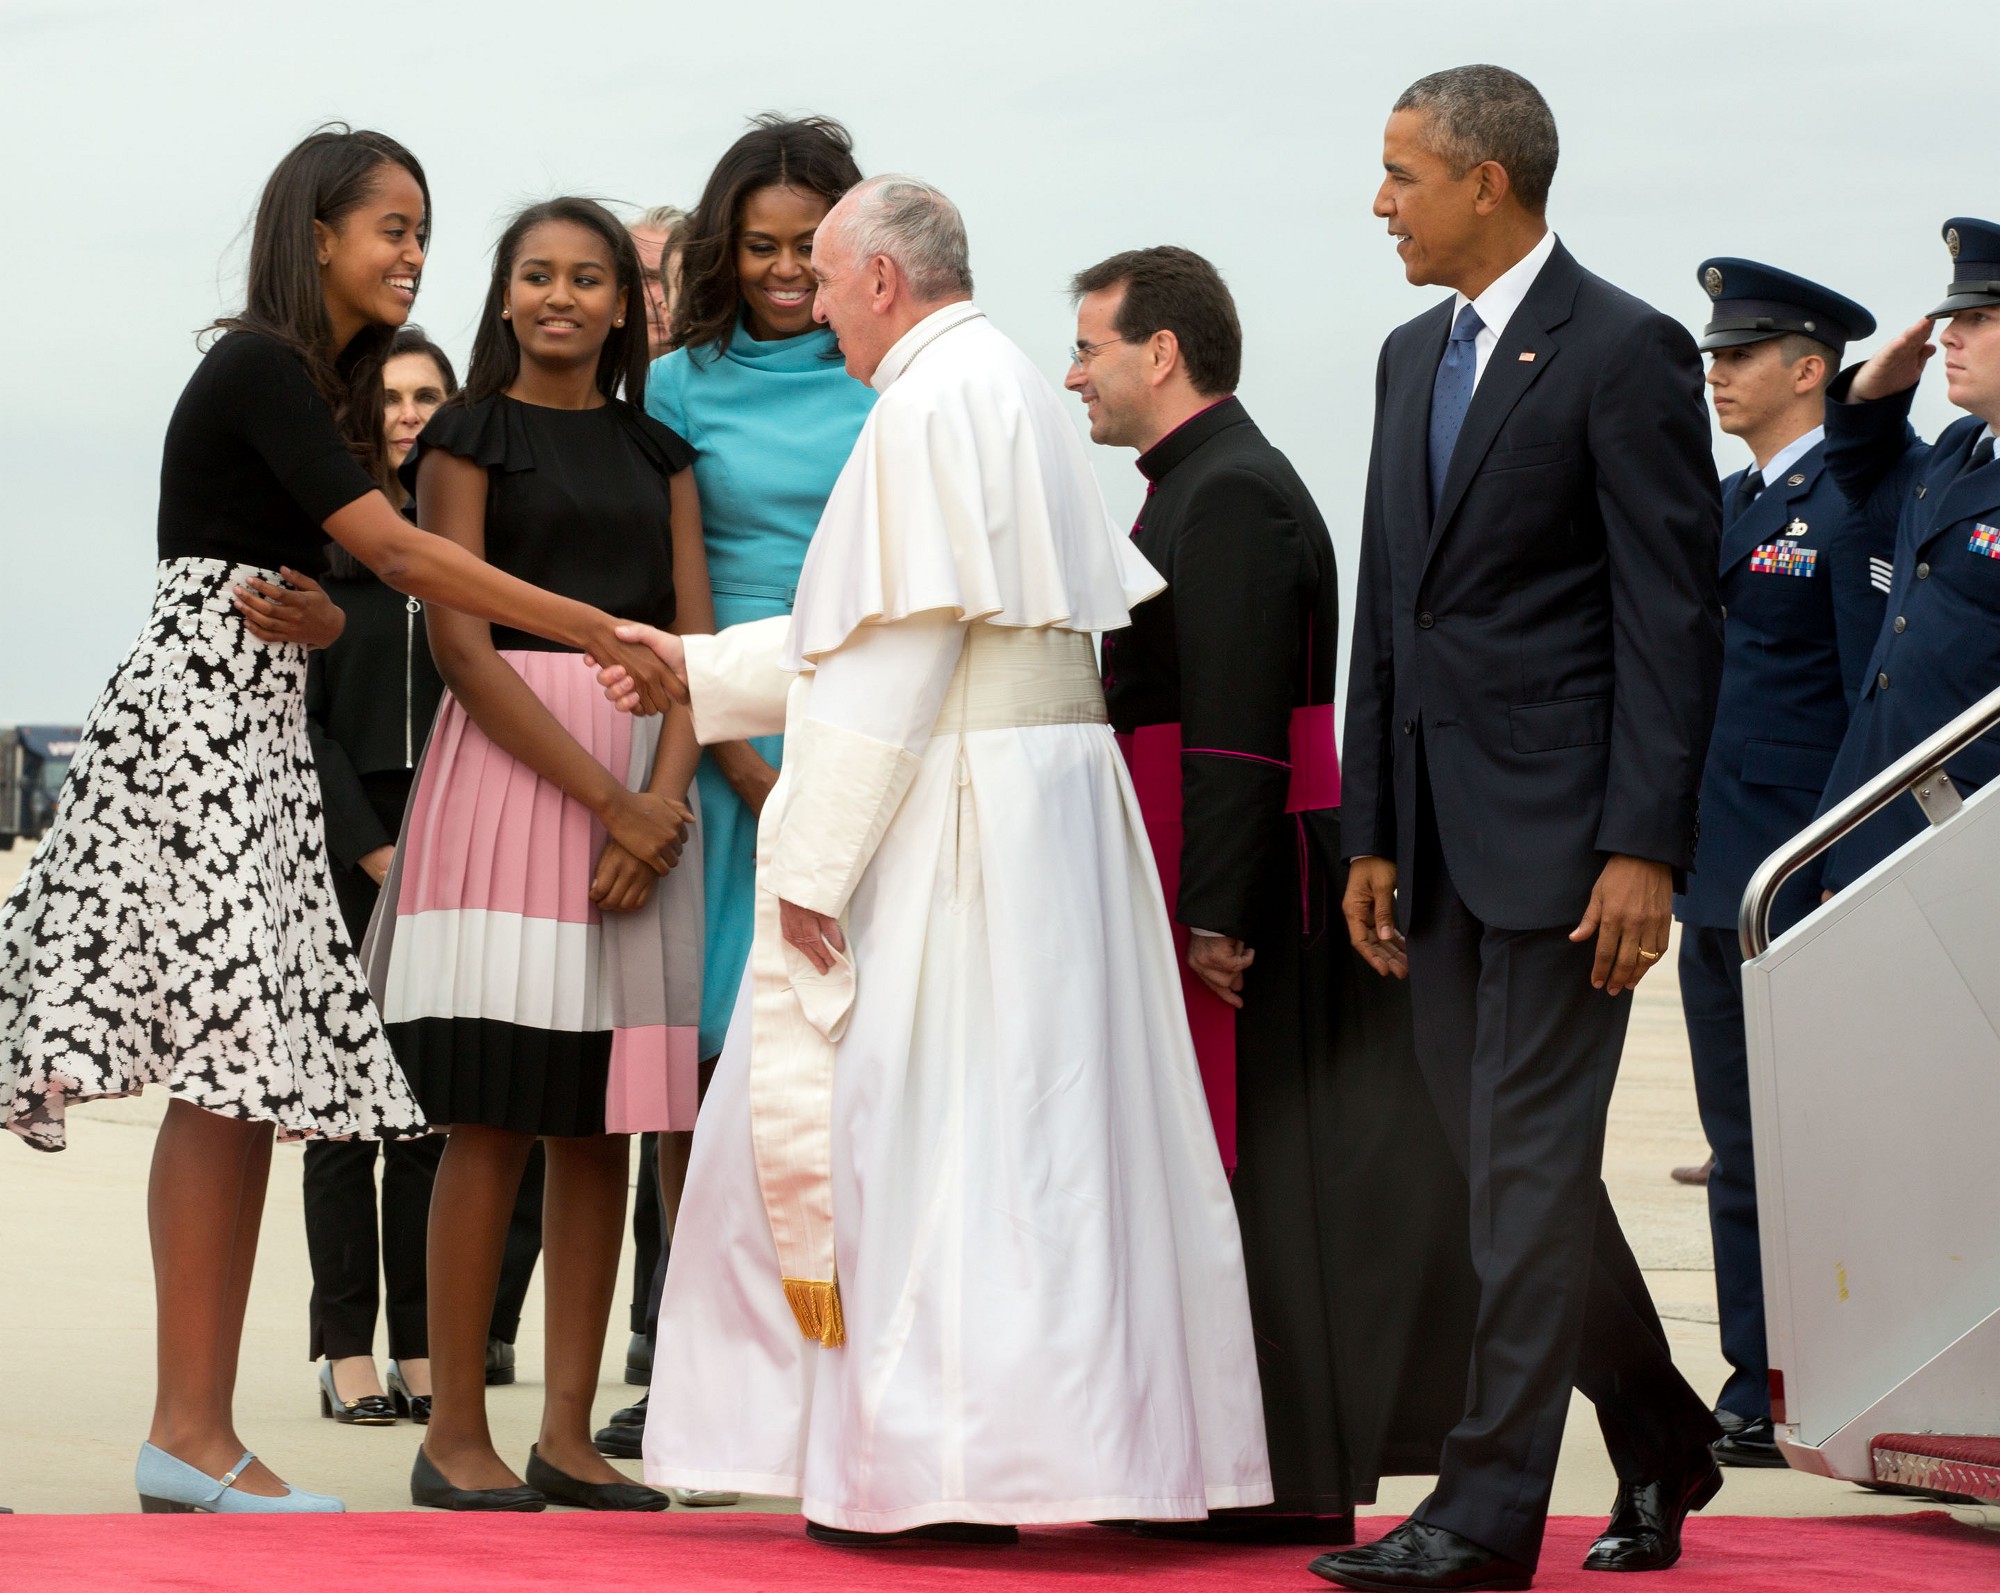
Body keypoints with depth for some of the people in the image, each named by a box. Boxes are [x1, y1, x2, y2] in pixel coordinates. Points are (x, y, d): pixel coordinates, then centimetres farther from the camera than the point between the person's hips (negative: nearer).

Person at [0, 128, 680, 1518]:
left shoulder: (326, 386, 20)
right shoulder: (259, 368, -10)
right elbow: (397, 551, -17)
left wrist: (323, 619, -8)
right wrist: (606, 637, -19)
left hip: (261, 728, 9)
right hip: (199, 721, -9)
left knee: (247, 1082, 3)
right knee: (227, 1067, -14)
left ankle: (200, 1429, 1)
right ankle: (191, 1435, -14)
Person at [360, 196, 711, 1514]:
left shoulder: (657, 452, 16)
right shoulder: (470, 434, 3)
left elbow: (694, 639, 8)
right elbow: (461, 641, -7)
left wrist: (664, 798, -9)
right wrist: (607, 799, -13)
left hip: (645, 786, 4)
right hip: (508, 768, -4)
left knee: (603, 1122, 3)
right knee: (495, 1117, -7)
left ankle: (570, 1431, 7)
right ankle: (456, 1430, -3)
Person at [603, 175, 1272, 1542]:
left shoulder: (932, 403, -13)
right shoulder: (1004, 388, 18)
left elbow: (901, 655, -19)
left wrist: (816, 862, -17)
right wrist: (697, 669, 28)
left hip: (957, 811, -10)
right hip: (1046, 798, 10)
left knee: (916, 1131, -5)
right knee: (1022, 1130, 10)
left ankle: (930, 1470, -3)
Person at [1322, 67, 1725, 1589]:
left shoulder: (1626, 353, -8)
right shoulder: (1415, 356, 16)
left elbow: (1674, 618, -12)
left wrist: (1645, 849, -17)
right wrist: (1371, 833, 13)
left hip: (1563, 831, -8)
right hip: (1440, 831, 8)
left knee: (1529, 1166, -6)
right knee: (1503, 1161, 12)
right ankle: (1661, 1438, 28)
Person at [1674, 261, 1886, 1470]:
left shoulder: (1852, 504, -8)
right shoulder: (1727, 505, 17)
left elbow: (1878, 695, -12)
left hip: (1803, 874, -8)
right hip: (1714, 873, 8)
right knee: (1742, 1151, 10)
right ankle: (1755, 1398, 15)